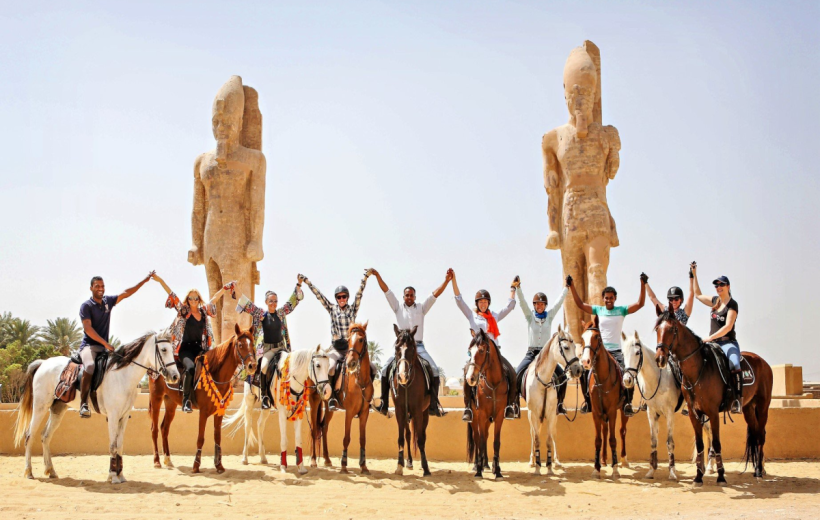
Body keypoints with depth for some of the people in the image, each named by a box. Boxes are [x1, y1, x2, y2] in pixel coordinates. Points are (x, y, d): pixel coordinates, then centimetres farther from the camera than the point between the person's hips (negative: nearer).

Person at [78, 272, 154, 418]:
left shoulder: (108, 301, 11)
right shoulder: (86, 305, -6)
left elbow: (126, 293, 15)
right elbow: (88, 328, -15)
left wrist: (144, 281, 10)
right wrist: (105, 343, -22)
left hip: (105, 347, 7)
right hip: (89, 345, -7)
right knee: (90, 367, -36)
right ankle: (83, 404, -28)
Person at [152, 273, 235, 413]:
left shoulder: (204, 311, 13)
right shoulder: (183, 311, 4)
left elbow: (215, 298, 23)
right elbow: (171, 294, 0)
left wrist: (226, 288, 28)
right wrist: (160, 280, -5)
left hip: (199, 348, 5)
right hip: (185, 348, -5)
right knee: (190, 367, -32)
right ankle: (186, 400, -26)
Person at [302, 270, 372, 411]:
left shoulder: (353, 309, 8)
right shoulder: (332, 309, 8)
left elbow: (359, 293, -2)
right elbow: (319, 295, 4)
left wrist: (366, 278, -11)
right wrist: (307, 282, -1)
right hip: (336, 348, -1)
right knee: (330, 366, -29)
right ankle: (333, 396, -19)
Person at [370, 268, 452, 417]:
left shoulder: (421, 308, 10)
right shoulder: (398, 307, 10)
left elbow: (435, 294, 1)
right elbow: (386, 291, 3)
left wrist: (446, 281, -11)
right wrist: (377, 276, -6)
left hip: (418, 346, 0)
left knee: (434, 369, -19)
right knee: (386, 369, -16)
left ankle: (434, 406, -14)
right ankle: (383, 404, -9)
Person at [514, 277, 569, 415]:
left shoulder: (549, 316, 5)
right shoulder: (530, 316, 2)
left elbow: (559, 302, 1)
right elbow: (522, 301, -10)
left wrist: (566, 287, -3)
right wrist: (517, 287, -21)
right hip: (531, 353, -1)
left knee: (562, 376, -12)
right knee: (516, 375, -17)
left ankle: (559, 403, 5)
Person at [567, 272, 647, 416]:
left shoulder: (622, 310, 4)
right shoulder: (598, 310, 8)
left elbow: (640, 304, -5)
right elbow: (580, 304, 6)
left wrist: (643, 285, -16)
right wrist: (572, 286, -2)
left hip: (616, 351, -1)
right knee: (586, 375, -15)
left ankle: (628, 404, -12)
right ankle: (587, 400, -1)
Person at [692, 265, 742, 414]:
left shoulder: (732, 304, -4)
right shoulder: (715, 301, 16)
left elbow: (728, 326, -15)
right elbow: (698, 295, 34)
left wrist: (711, 337, -21)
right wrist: (694, 275, 30)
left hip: (728, 342, -6)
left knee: (734, 365, -34)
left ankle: (737, 401, -37)